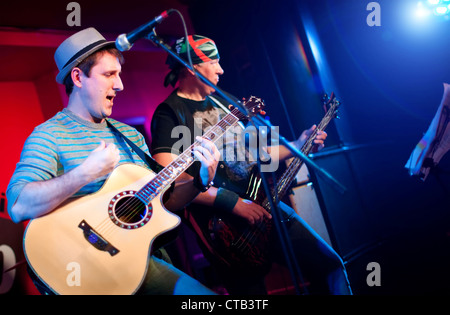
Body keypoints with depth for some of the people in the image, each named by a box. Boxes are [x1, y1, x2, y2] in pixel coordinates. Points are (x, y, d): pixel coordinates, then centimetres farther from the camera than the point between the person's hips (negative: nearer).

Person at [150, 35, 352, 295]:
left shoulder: (222, 101, 17)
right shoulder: (169, 112, -8)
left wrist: (298, 145, 15)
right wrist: (234, 202, -23)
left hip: (264, 205, 8)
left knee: (330, 266, 7)